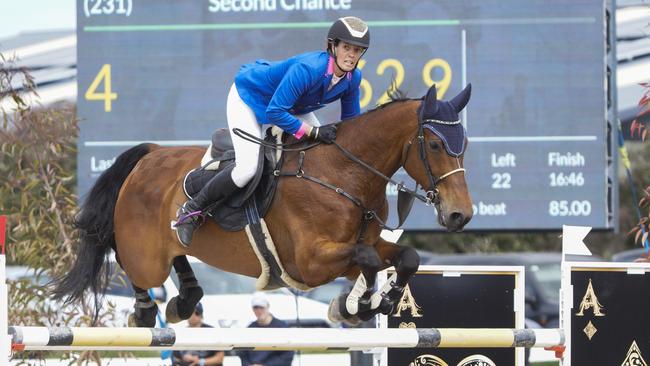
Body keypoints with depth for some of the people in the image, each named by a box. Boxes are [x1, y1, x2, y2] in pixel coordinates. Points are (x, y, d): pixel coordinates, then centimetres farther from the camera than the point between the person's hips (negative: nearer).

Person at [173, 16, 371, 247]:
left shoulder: (352, 78, -17)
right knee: (248, 168, -23)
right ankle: (191, 211, -5)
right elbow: (275, 112, -38)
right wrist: (314, 132, -38)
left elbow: (351, 122, -2)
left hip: (292, 105, 8)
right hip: (248, 98, -8)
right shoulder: (307, 69, -40)